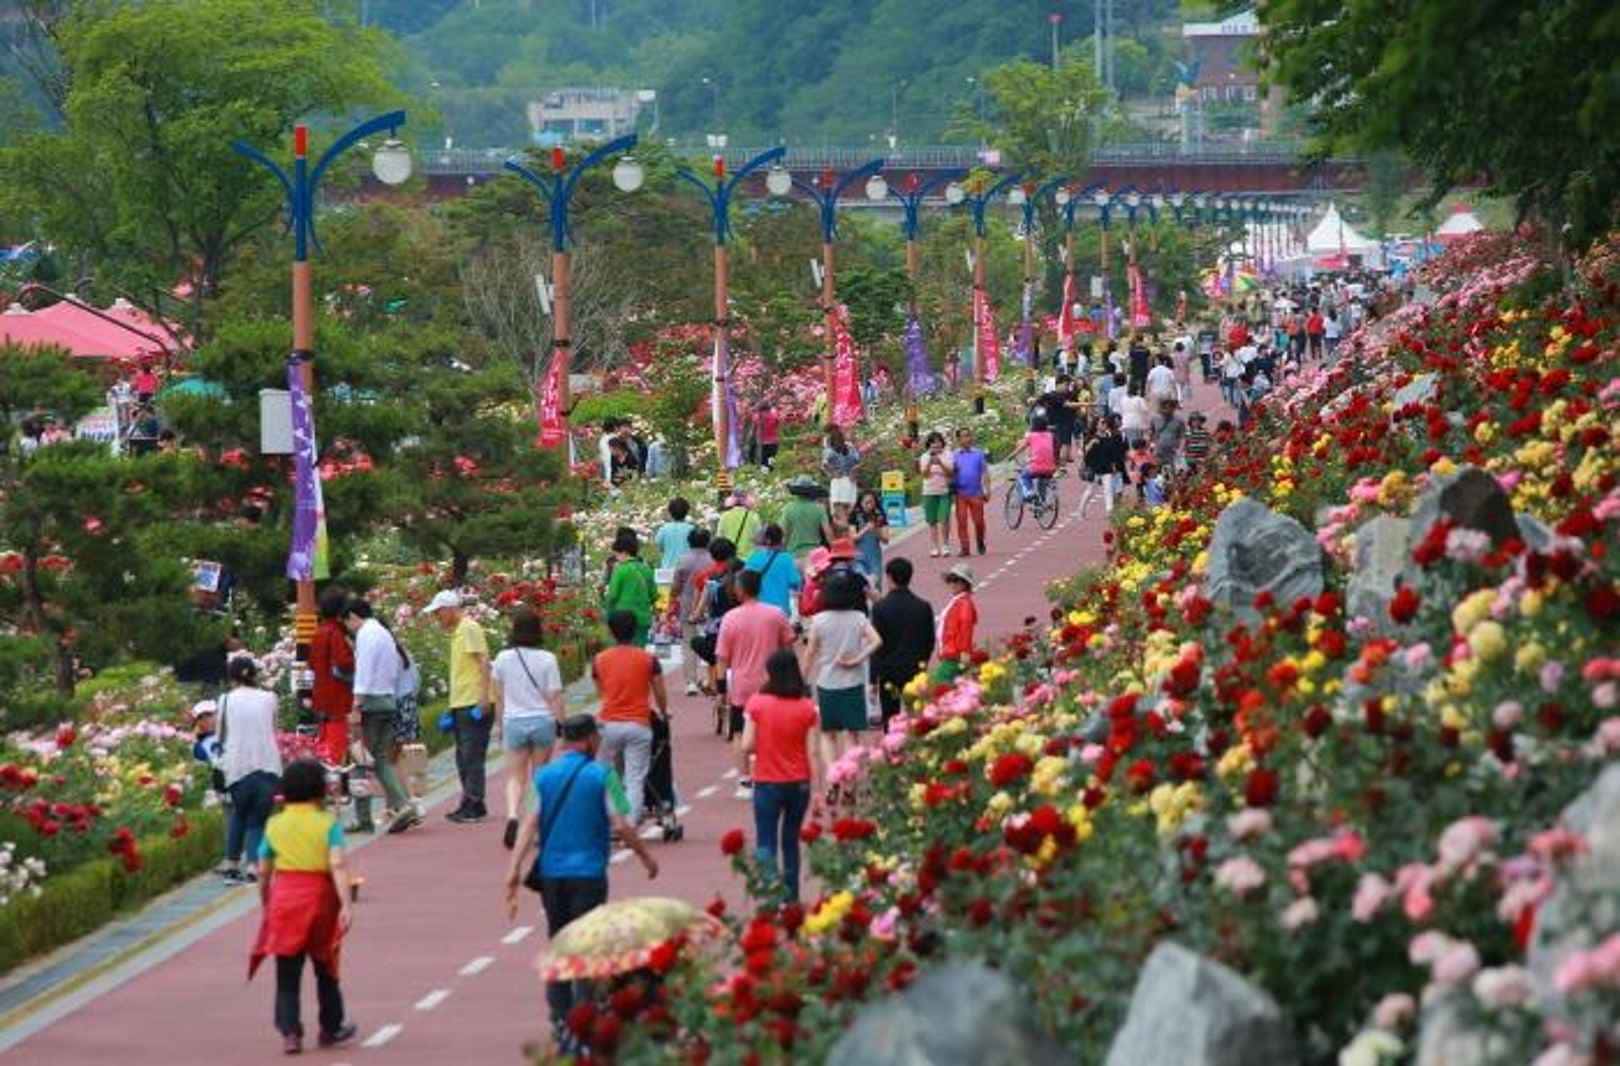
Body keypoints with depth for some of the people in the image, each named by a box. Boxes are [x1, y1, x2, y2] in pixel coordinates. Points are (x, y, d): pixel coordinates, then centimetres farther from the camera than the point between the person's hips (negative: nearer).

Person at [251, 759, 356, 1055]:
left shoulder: (275, 825, 3)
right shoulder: (327, 823, -5)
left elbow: (263, 871, 5)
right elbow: (338, 865, -16)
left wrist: (266, 904, 17)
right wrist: (346, 903, -21)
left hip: (283, 898, 1)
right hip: (320, 897, -1)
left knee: (288, 974, 4)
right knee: (326, 969, 17)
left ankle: (289, 1032, -8)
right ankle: (331, 1028, 30)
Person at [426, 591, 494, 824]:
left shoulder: (470, 629, -9)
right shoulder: (456, 632, 20)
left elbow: (483, 663, -18)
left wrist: (484, 698, -25)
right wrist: (453, 707, 23)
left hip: (474, 705, -10)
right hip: (461, 705, 10)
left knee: (472, 756, -8)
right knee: (463, 758, 11)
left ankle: (474, 806, -7)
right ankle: (468, 805, 16)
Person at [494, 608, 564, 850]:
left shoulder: (503, 659, -3)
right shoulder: (547, 659, -8)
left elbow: (498, 696, 4)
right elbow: (555, 698, -6)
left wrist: (499, 724, 16)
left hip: (514, 721, 0)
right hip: (543, 721, 0)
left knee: (515, 776, 6)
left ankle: (512, 816, -20)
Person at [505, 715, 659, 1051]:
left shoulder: (543, 776, 3)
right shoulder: (602, 776, -6)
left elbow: (530, 823, -5)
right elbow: (621, 826, -9)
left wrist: (515, 870, -9)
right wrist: (646, 857, 5)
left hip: (550, 873, 4)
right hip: (588, 872, -4)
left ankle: (560, 1016, 15)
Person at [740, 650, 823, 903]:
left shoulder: (756, 704, -10)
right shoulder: (807, 708, -6)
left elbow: (747, 747, -11)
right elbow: (812, 753, -6)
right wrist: (817, 790, -1)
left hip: (767, 784, -2)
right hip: (799, 784, 2)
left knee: (766, 843, 1)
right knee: (791, 842, 18)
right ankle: (790, 897, 24)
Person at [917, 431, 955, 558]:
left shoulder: (947, 455, 4)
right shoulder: (925, 457, 8)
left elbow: (950, 473, -5)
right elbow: (925, 474, -3)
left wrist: (940, 463, -19)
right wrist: (930, 463, -19)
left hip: (944, 491, -2)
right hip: (929, 492, 2)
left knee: (944, 519, -12)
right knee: (932, 521, 2)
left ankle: (945, 546, -2)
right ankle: (934, 548, 8)